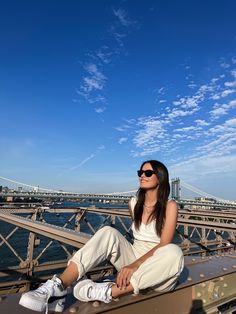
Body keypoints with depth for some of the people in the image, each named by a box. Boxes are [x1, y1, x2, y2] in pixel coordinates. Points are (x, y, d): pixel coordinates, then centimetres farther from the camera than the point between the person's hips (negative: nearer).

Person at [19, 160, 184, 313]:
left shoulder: (170, 205, -10)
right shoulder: (134, 203, 2)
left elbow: (164, 244, -19)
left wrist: (135, 264, -32)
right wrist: (132, 265, 7)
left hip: (157, 270, -2)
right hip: (133, 259, 3)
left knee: (174, 252, -37)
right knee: (109, 233, -24)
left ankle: (108, 291, -37)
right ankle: (58, 286, -37)